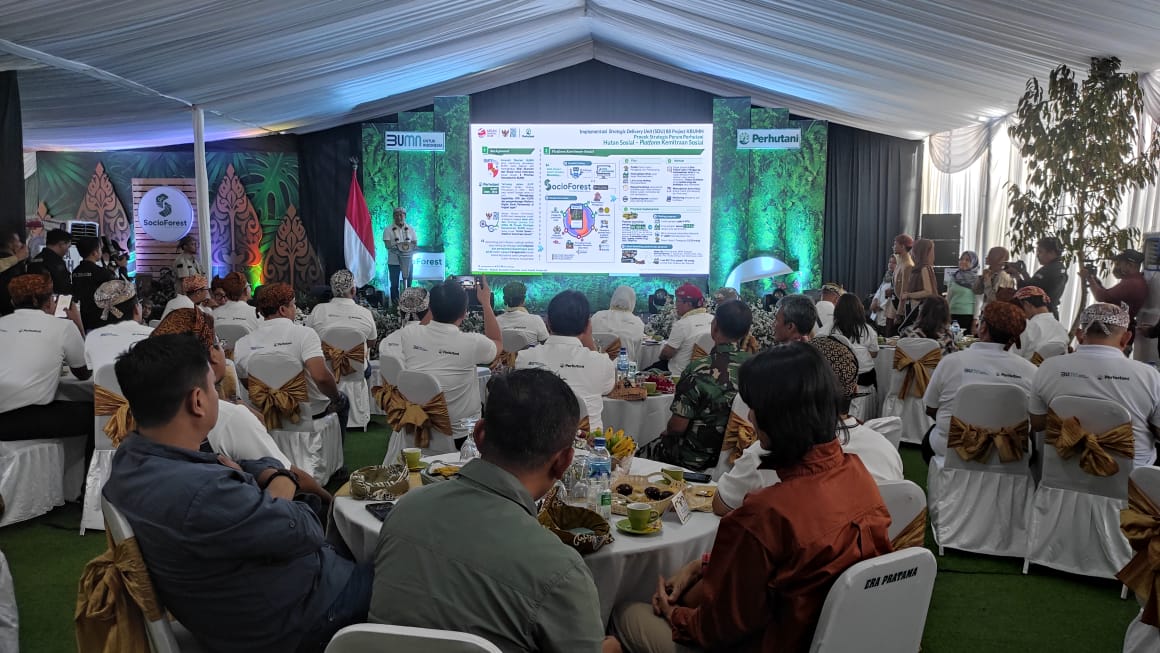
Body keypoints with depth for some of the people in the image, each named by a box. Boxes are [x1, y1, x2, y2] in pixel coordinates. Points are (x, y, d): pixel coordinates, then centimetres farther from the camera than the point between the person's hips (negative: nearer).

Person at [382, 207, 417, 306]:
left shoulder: (410, 229, 8)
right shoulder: (388, 230, -1)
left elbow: (415, 244, 4)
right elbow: (387, 245, -10)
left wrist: (410, 247, -19)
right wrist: (398, 246, -27)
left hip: (407, 261, 3)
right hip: (393, 261, -2)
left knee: (408, 284, 5)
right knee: (394, 284, 1)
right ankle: (395, 304, 6)